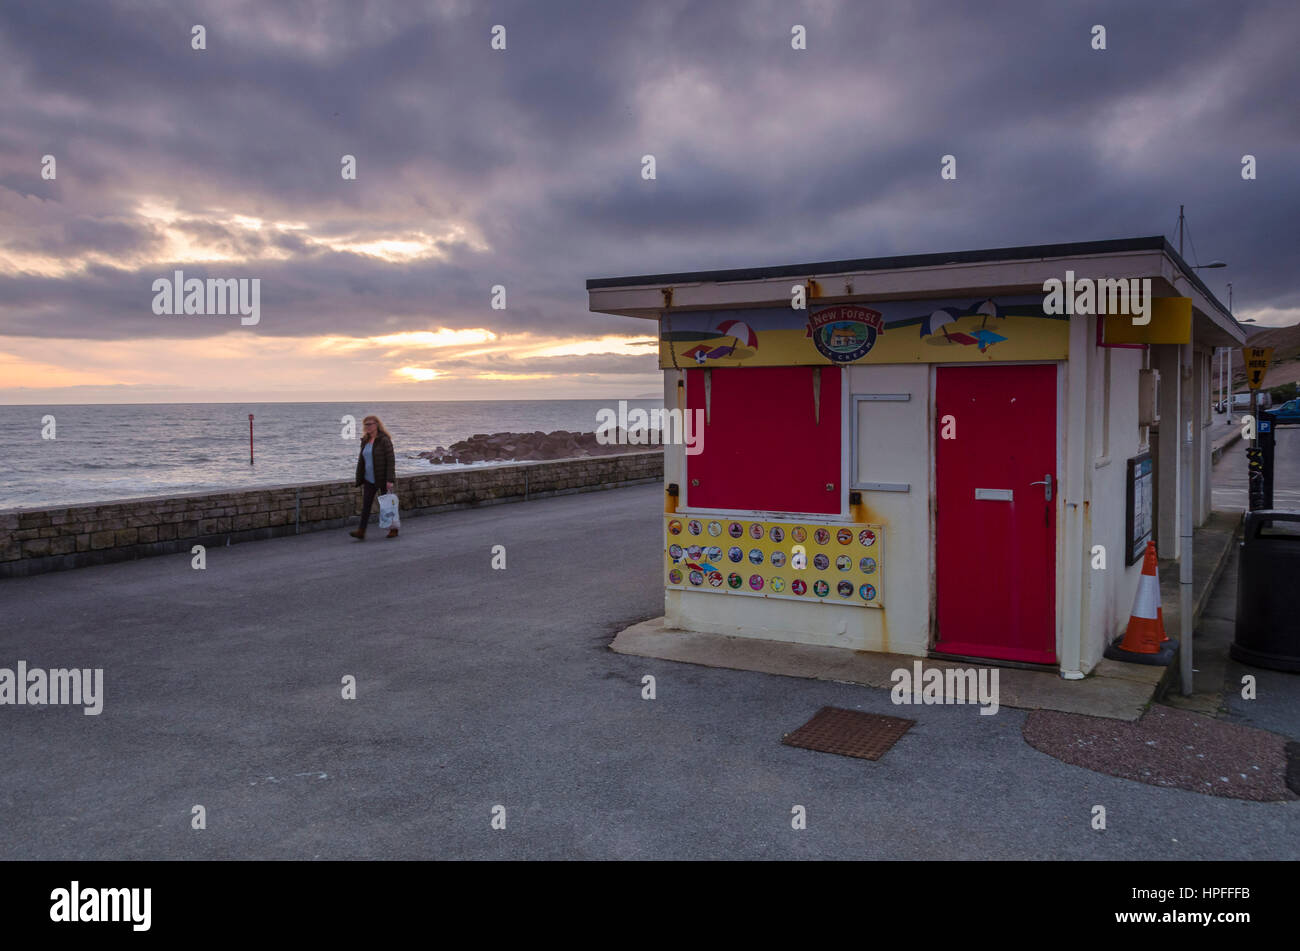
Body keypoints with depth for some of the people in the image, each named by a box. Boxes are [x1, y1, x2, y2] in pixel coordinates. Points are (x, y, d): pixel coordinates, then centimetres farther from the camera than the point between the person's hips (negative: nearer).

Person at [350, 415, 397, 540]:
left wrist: (390, 480, -20)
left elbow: (391, 460, -15)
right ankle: (361, 532, -6)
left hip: (383, 479, -6)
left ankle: (393, 529, 19)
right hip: (369, 480, 6)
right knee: (365, 505, -2)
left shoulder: (384, 440, -12)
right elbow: (362, 460, 17)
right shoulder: (365, 441, 10)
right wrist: (360, 479, 14)